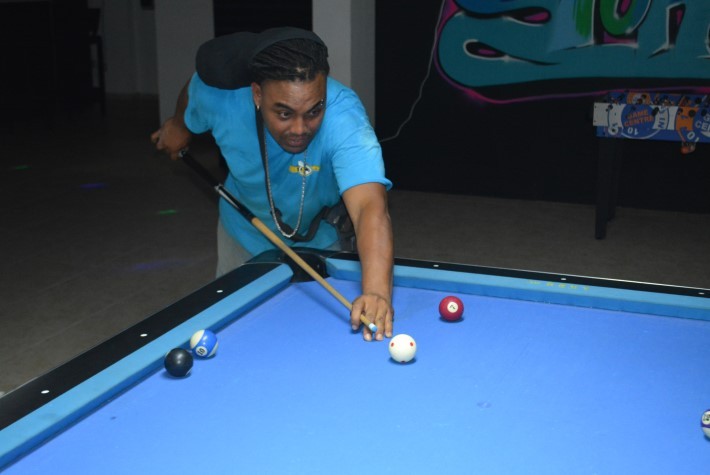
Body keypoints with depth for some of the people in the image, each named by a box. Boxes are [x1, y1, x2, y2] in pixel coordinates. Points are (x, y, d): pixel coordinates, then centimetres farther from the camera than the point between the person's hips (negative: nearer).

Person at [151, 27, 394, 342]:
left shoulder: (343, 117, -44)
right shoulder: (219, 93, -32)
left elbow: (371, 207, -59)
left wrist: (377, 290, -74)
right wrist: (179, 125, 14)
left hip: (318, 239, -2)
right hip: (245, 231, 3)